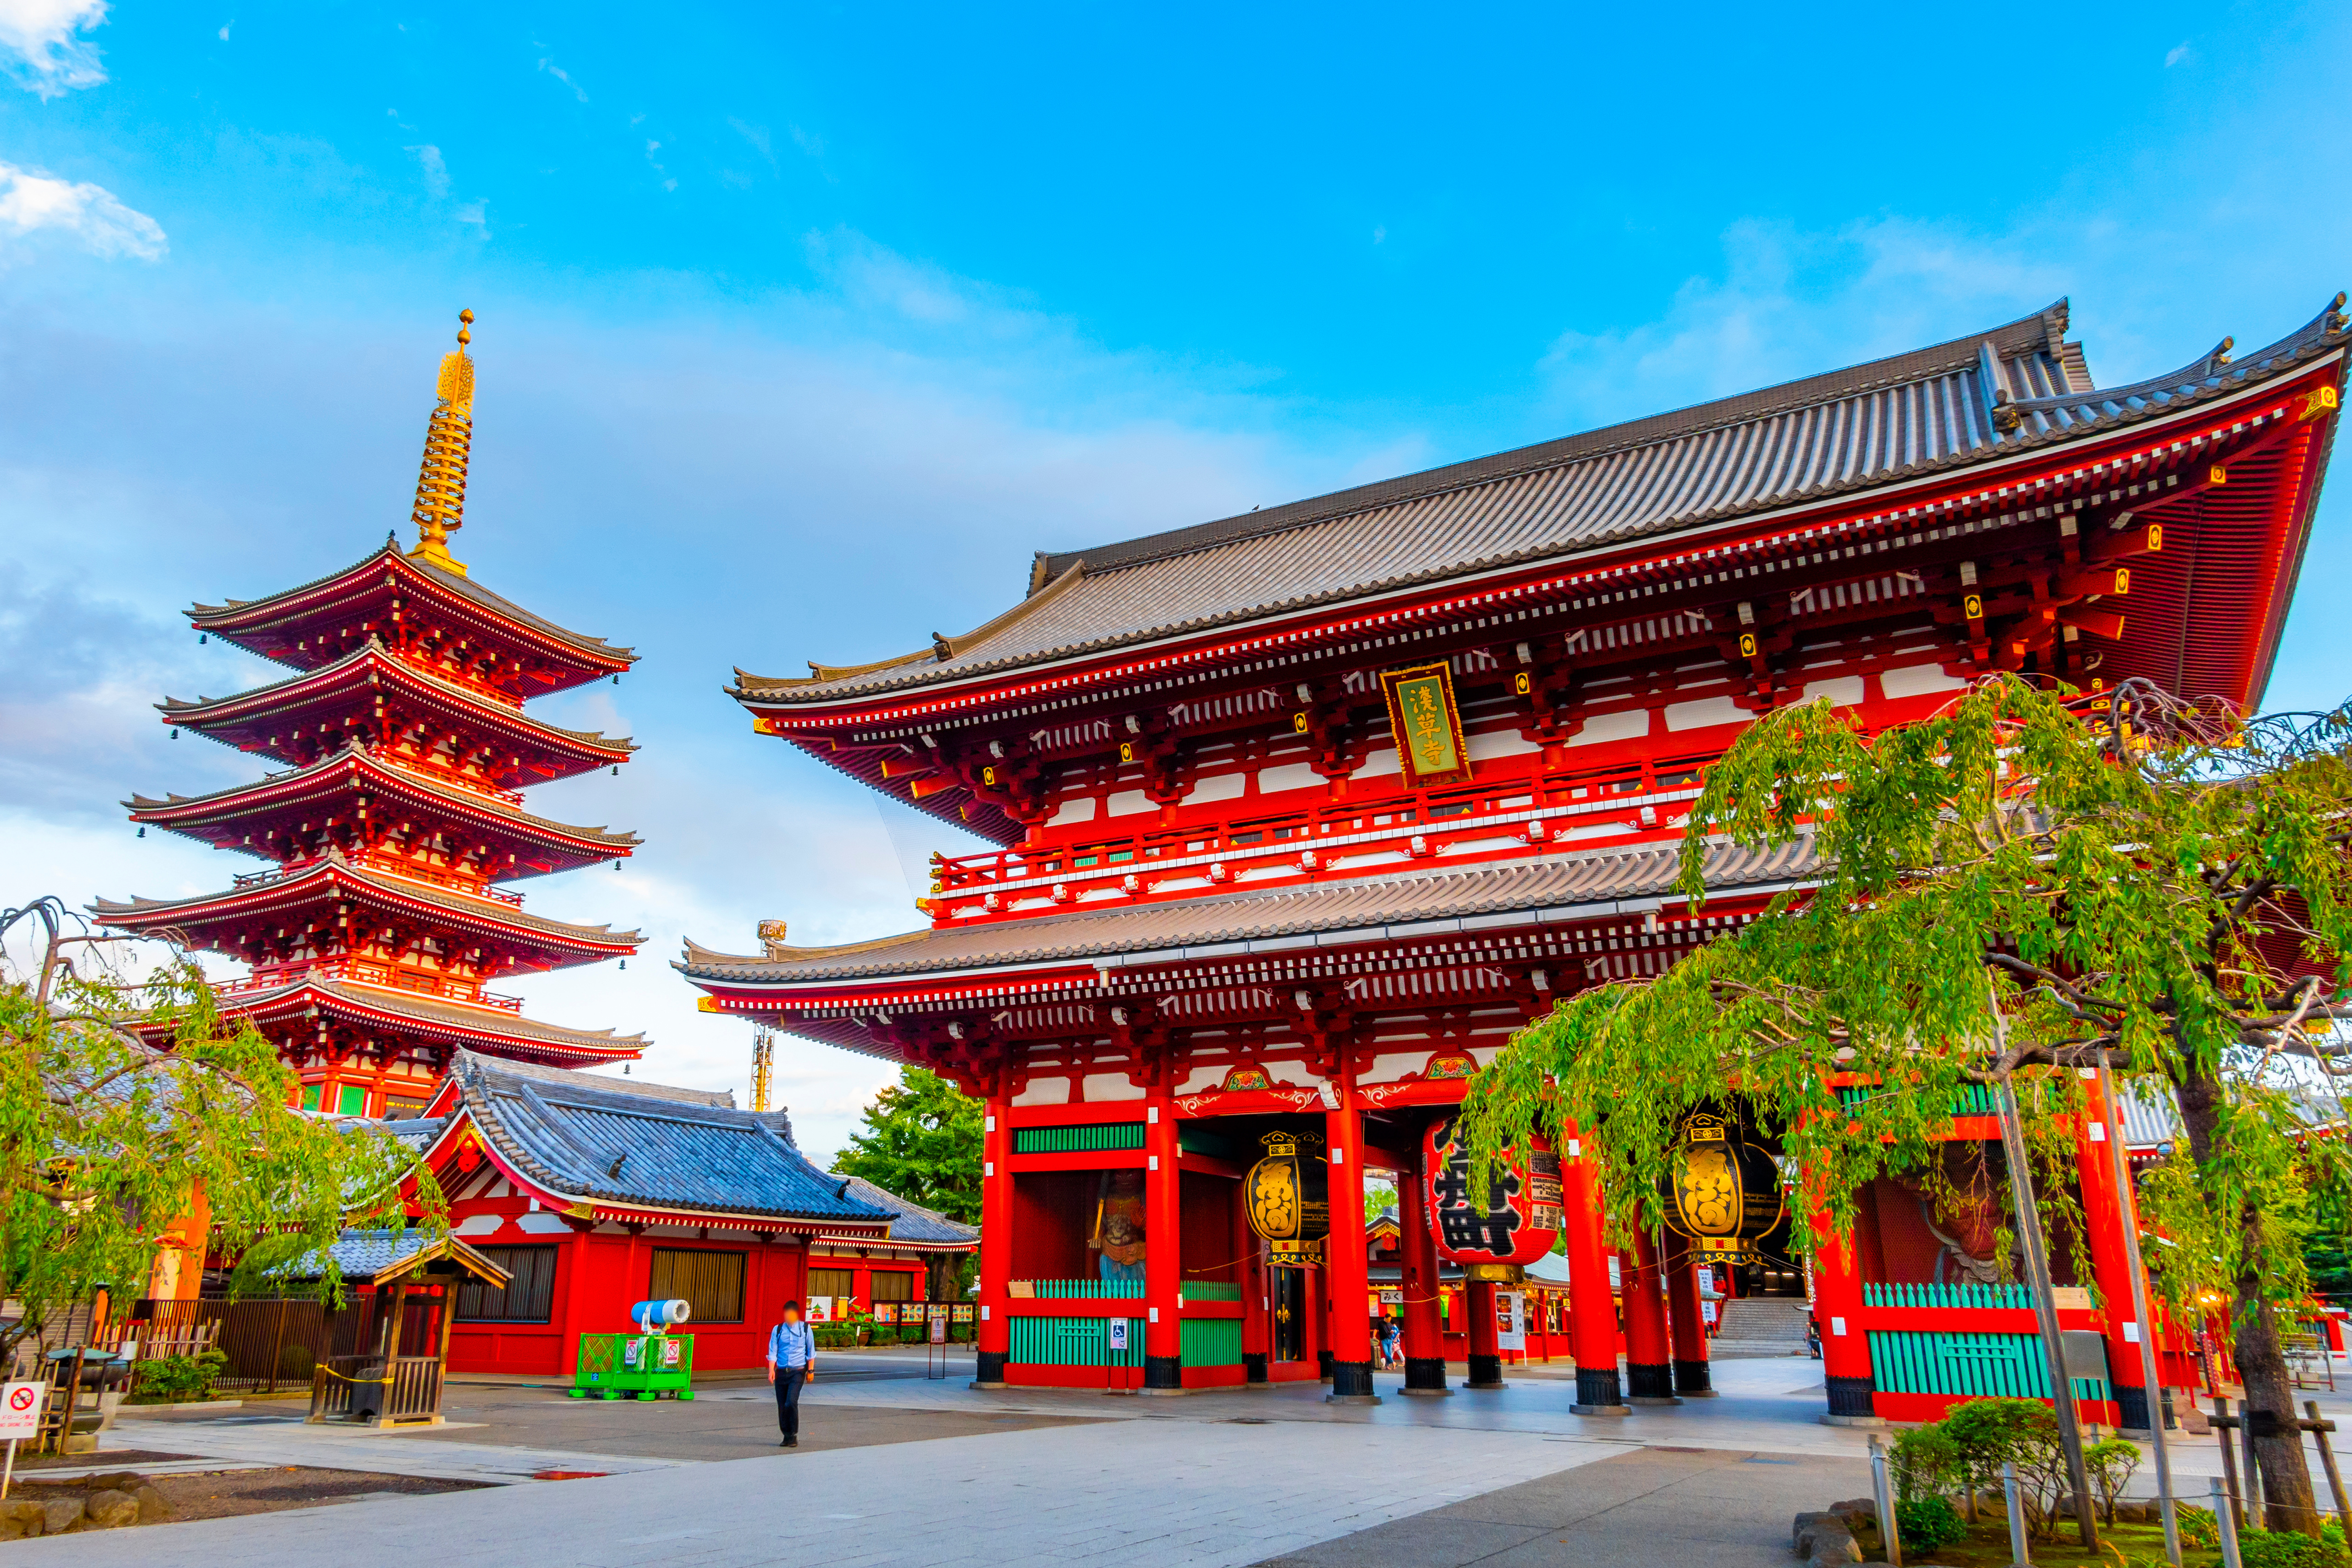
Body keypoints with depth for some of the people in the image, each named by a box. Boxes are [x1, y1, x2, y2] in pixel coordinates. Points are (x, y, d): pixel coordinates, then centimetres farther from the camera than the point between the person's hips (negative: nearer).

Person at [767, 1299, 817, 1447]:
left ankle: (794, 1436, -5)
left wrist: (811, 1370, 6)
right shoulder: (778, 1330, 4)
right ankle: (787, 1436, 19)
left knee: (791, 1403, -17)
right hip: (781, 1372, 3)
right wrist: (771, 1370, -10)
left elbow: (811, 1352, 8)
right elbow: (773, 1352, 2)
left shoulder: (805, 1329, 2)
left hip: (798, 1372, -3)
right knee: (782, 1406, 4)